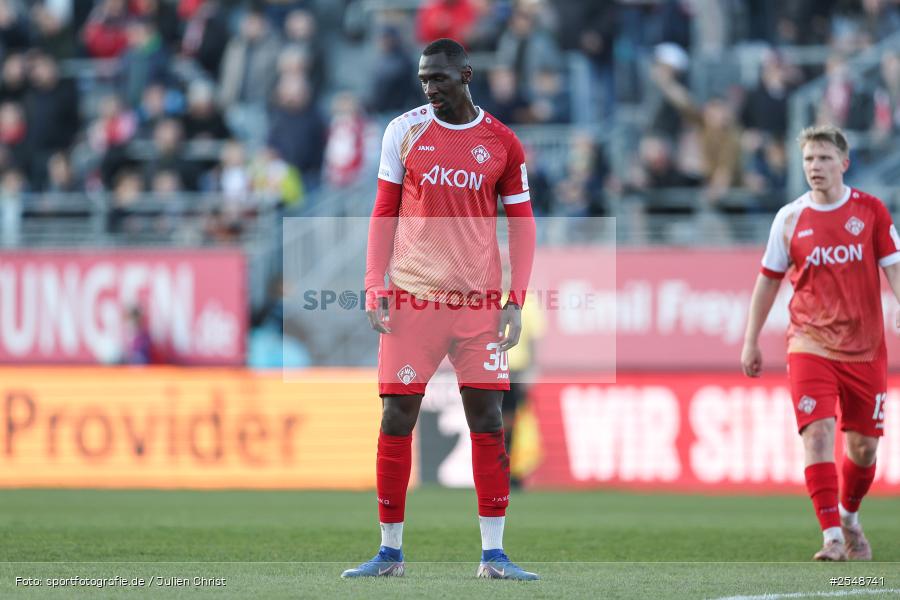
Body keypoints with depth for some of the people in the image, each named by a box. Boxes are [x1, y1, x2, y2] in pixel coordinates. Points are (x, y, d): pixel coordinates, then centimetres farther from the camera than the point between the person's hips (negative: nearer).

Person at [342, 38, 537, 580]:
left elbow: (522, 225, 7)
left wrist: (516, 301, -2)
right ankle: (390, 552, 8)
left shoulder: (502, 143, 3)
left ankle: (494, 554, 4)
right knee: (396, 420, -1)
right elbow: (385, 214, 8)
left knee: (488, 423, -1)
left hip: (479, 303, 0)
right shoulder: (405, 131, 3)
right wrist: (375, 287, -1)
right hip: (412, 299, 0)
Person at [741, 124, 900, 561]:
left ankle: (849, 516, 36)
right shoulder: (790, 218, 2)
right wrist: (750, 341, 11)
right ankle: (833, 538, -20)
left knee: (863, 445, 8)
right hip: (811, 344, -1)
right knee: (817, 432, -18)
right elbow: (769, 279, 10)